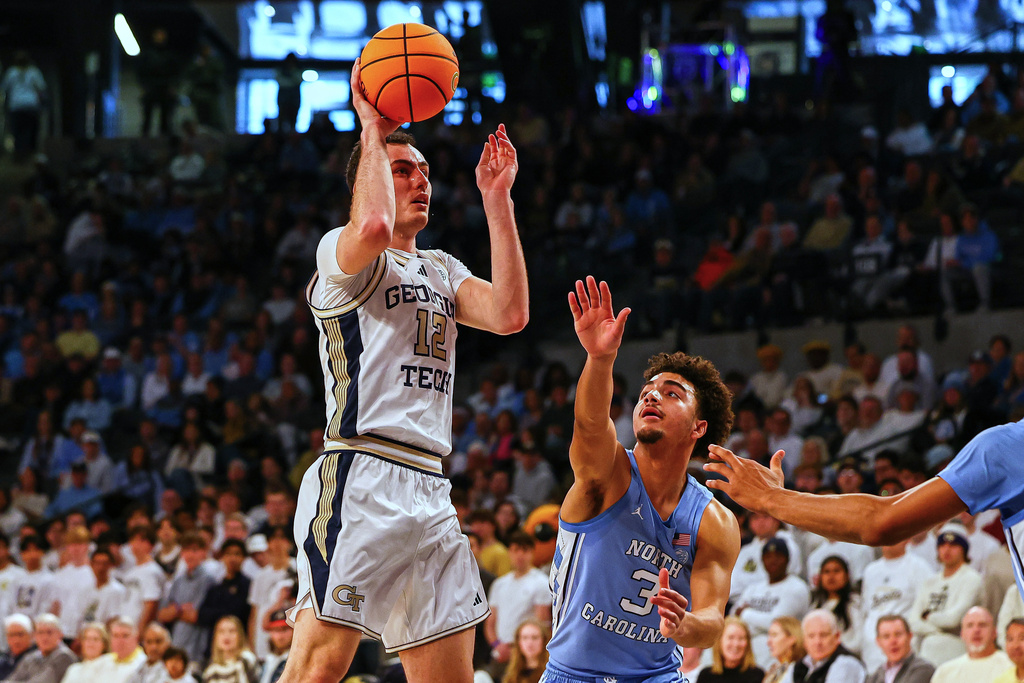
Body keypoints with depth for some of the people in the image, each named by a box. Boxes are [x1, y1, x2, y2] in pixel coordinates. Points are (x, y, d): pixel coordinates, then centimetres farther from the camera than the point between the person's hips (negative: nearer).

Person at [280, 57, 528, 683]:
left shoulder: (443, 272, 25)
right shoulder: (340, 252, 3)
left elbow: (511, 315, 5)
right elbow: (372, 227, -23)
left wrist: (497, 198, 7)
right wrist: (373, 128, -8)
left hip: (429, 490, 8)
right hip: (359, 474, -7)